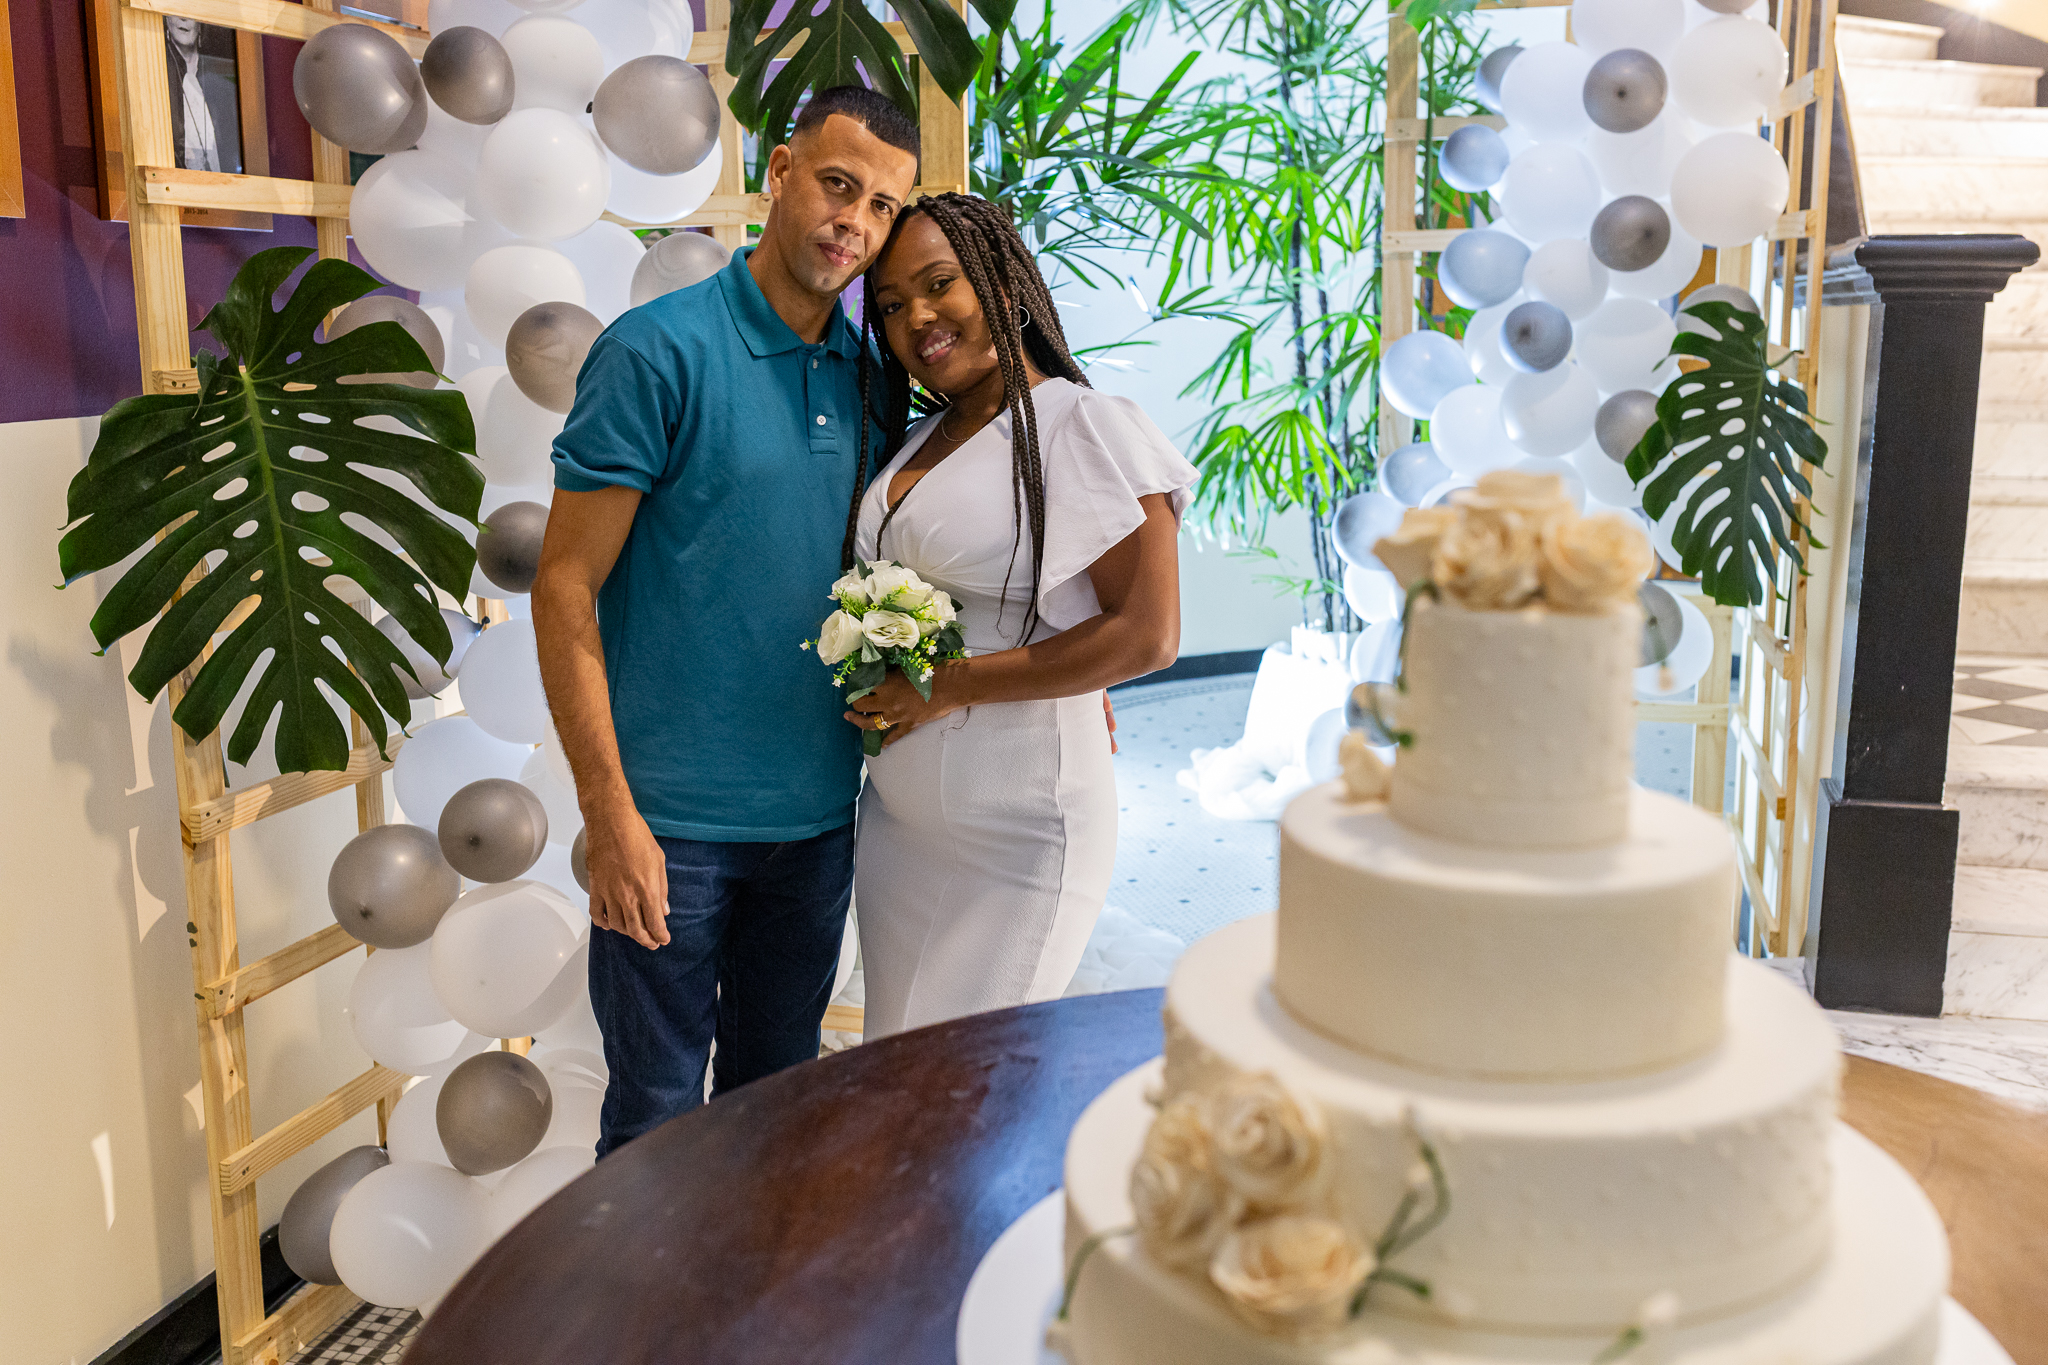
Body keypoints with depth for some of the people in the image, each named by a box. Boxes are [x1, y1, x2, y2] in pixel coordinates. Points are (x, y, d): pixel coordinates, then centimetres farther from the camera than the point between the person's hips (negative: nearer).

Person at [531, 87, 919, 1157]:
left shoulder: (869, 376, 7)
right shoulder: (658, 351, -11)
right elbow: (565, 586, -12)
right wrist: (609, 813, -17)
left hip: (819, 816, 5)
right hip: (674, 822, -5)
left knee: (779, 1102, 19)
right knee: (658, 1117, 8)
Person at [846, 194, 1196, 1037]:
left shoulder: (1088, 429, -10)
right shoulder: (919, 443, 13)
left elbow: (1146, 634, -17)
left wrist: (950, 687, -18)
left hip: (1017, 832, -7)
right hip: (894, 816, 8)